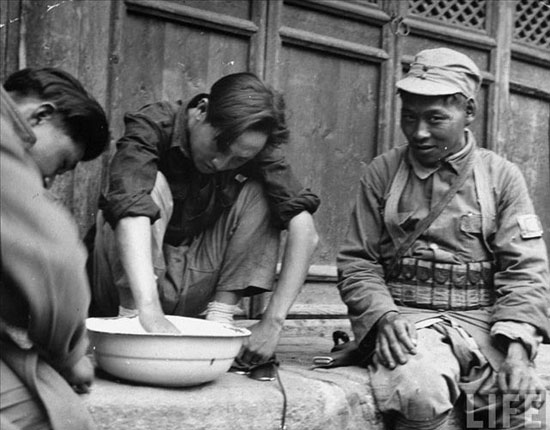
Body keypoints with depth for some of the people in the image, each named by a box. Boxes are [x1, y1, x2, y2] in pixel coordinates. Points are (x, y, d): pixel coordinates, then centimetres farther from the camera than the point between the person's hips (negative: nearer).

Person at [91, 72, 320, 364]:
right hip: (130, 282, -3)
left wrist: (273, 323, -31)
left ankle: (220, 314, -15)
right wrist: (149, 310, -51)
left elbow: (305, 232, -22)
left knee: (259, 192, -15)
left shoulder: (256, 151, -12)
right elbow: (131, 207, -39)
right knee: (152, 185, -28)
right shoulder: (152, 127, -21)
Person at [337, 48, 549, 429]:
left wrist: (517, 348, -14)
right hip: (406, 319, -1)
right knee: (421, 394, -33)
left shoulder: (502, 176, 6)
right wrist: (383, 316, -13)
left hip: (483, 321, 2)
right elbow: (357, 262, 6)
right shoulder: (383, 173, 7)